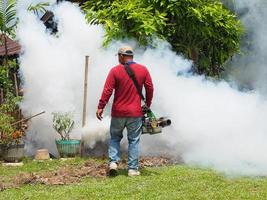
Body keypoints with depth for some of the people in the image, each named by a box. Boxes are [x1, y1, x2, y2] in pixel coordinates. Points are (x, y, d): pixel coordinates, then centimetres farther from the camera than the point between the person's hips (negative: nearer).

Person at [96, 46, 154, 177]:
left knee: (115, 137, 16)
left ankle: (113, 162, 1)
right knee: (134, 140, 7)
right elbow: (150, 89, 4)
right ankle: (133, 169, 6)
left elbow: (107, 90, -9)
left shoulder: (115, 70, -6)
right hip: (135, 112, 1)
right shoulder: (143, 70, 0)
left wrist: (100, 107, -5)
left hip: (118, 112, -1)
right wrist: (148, 104, 17)